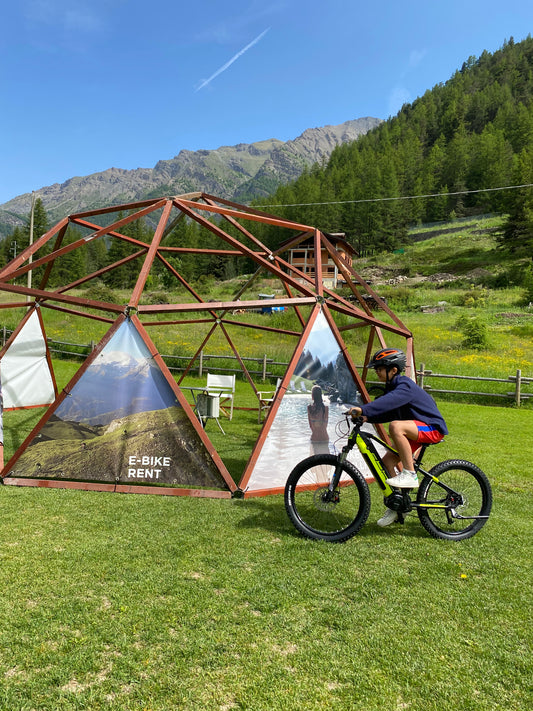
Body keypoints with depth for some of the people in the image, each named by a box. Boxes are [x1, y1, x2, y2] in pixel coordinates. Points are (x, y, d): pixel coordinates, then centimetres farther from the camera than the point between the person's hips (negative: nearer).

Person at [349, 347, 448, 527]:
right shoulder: (393, 387, 11)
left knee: (396, 426, -36)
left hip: (432, 428, -10)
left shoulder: (405, 386, -19)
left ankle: (410, 475, -24)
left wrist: (363, 409, -50)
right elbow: (388, 412, 9)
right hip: (416, 430, 10)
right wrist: (366, 417, -7)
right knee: (387, 461, -3)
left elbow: (389, 401, -39)